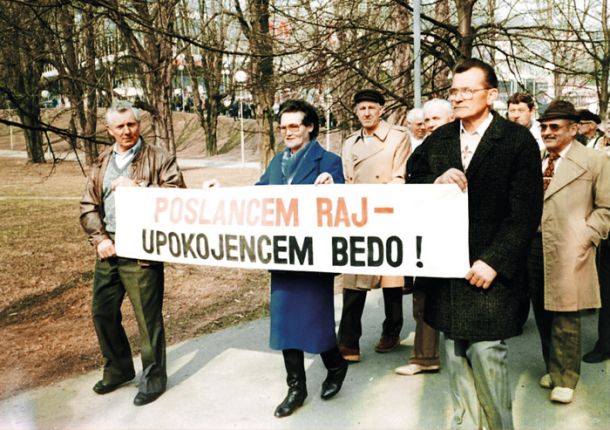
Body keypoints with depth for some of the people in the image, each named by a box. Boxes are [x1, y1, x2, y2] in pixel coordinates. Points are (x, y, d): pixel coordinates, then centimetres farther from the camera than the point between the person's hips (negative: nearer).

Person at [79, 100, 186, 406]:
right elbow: (88, 206, 11)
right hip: (109, 251, 6)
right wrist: (100, 239, -3)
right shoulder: (102, 163, 13)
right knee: (102, 313, 14)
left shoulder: (159, 158, -2)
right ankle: (118, 369, 35)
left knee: (148, 317, 1)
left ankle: (154, 377, 19)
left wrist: (137, 187, -19)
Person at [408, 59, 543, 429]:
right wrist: (436, 184, -12)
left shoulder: (518, 140, -3)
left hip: (490, 272, -4)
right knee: (456, 359, 11)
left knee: (487, 353, -6)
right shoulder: (437, 141, 11)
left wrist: (494, 261, -14)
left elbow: (526, 212, -8)